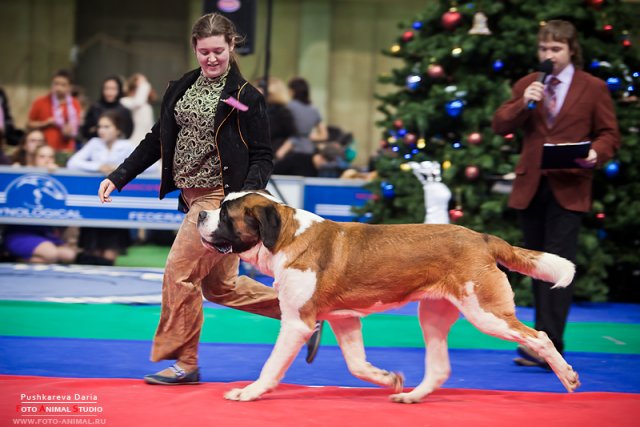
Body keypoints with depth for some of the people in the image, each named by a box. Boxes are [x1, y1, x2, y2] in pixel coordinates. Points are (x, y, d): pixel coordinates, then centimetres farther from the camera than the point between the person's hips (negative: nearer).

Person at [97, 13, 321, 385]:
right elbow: (157, 140, 16)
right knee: (219, 285, 13)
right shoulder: (181, 89, 11)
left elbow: (263, 157, -7)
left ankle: (182, 362, 3)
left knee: (180, 272, -9)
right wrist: (118, 177, 10)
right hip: (194, 198, 8)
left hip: (221, 198, -8)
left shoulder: (246, 97, -7)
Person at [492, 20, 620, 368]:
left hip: (568, 189, -4)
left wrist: (596, 153, -18)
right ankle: (545, 339, 21)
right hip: (530, 186, 4)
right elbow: (500, 126, 5)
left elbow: (609, 134, 3)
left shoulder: (593, 88, 2)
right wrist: (522, 103, -13)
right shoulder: (526, 85, 11)